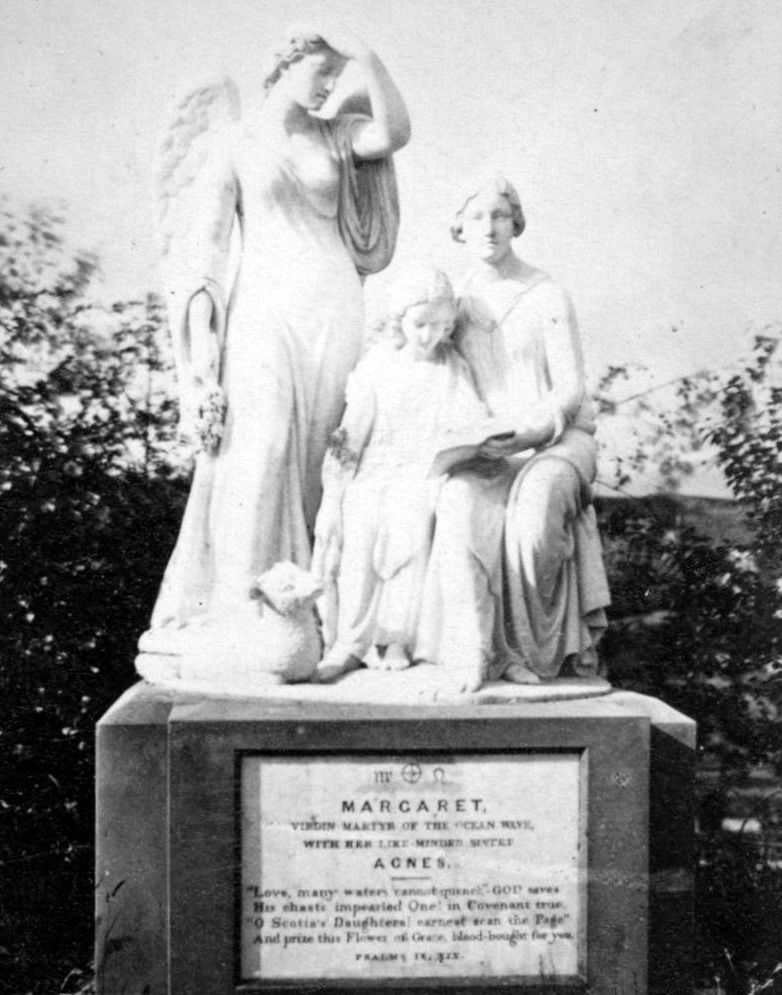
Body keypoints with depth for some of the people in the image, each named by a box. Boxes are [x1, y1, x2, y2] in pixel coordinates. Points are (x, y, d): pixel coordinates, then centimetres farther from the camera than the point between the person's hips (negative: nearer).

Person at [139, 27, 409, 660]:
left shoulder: (335, 136, 16)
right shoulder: (230, 143, 6)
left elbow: (394, 135, -3)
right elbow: (206, 242, -2)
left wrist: (367, 58, -5)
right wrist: (201, 339, -11)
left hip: (334, 310, 3)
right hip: (265, 307, -3)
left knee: (320, 459, -1)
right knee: (258, 452, -15)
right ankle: (235, 609, -13)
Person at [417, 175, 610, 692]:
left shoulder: (548, 297, -1)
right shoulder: (457, 301, 12)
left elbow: (571, 391, -5)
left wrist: (528, 431, -21)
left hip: (558, 440, -3)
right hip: (489, 450, 3)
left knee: (533, 518, -35)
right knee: (461, 507, -32)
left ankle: (532, 650, -15)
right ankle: (473, 657, -30)